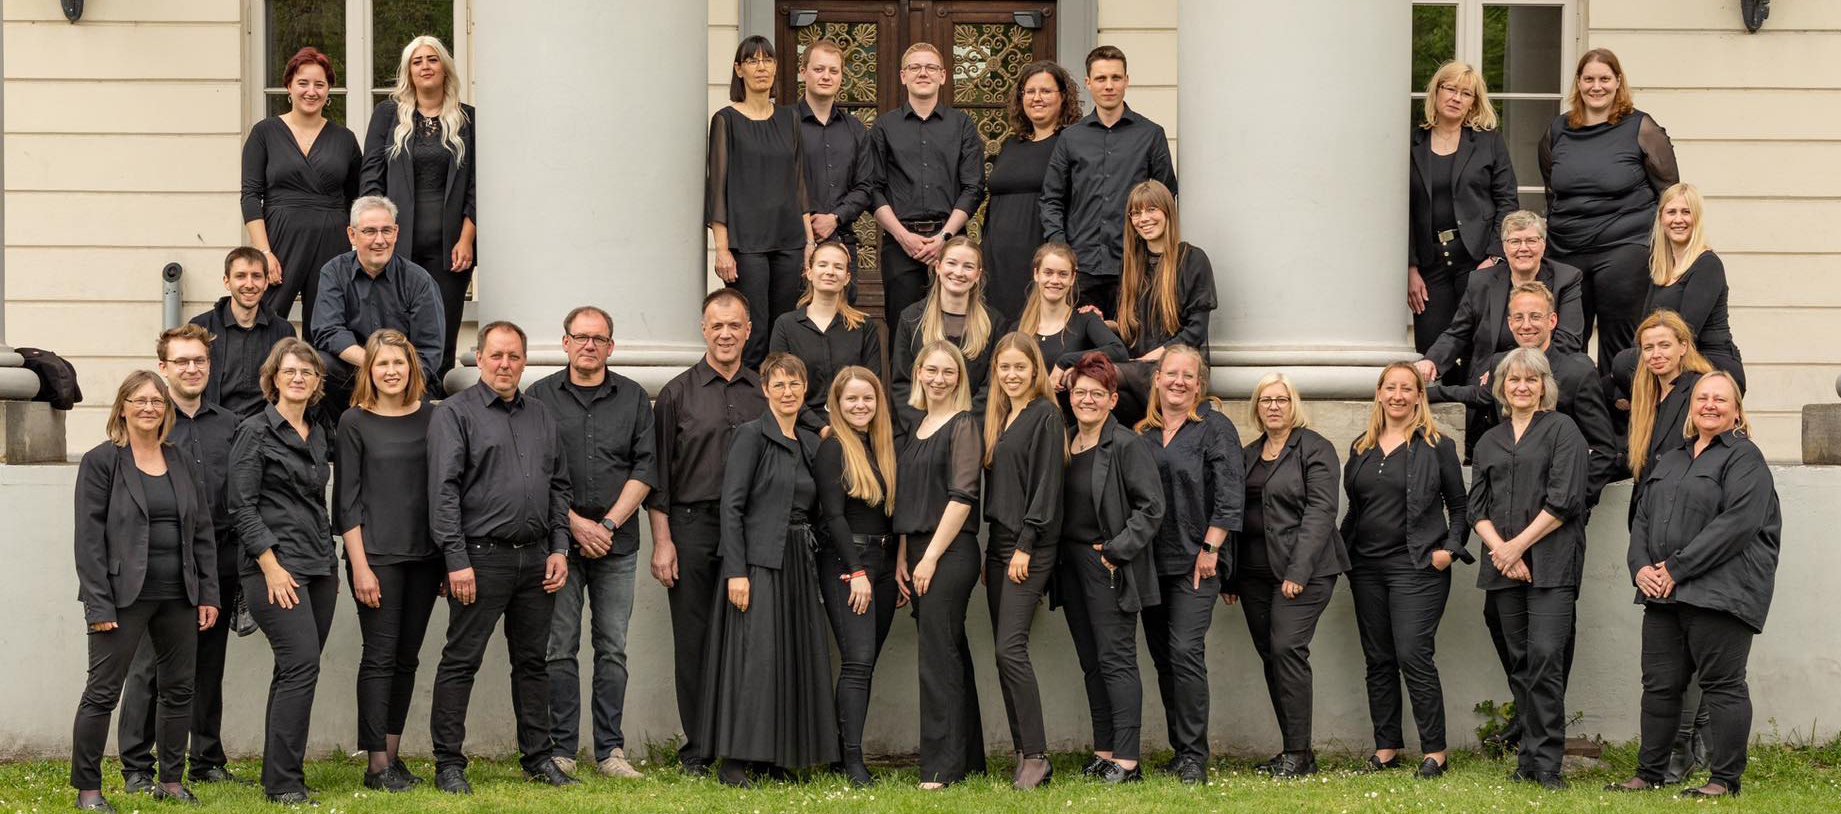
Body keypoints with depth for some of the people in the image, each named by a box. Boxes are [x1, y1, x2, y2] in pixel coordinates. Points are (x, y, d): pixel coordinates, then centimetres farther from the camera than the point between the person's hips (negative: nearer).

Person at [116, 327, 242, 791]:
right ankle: (137, 766, 3)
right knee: (149, 664, -3)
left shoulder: (229, 425, 13)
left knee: (209, 665, 9)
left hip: (218, 559, 4)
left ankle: (208, 760, 18)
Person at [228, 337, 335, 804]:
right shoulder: (255, 433, -3)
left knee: (297, 671, 6)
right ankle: (284, 783, -12)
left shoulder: (319, 436, 17)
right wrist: (272, 566, -15)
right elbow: (243, 507, -8)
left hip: (319, 568, 7)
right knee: (302, 664, -15)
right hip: (276, 568, -7)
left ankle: (279, 776, 12)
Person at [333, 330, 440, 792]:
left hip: (424, 556, 4)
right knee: (380, 655, -4)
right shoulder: (355, 423, -2)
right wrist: (360, 566, -10)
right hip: (376, 555, -4)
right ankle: (377, 765, -1)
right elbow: (347, 500, -4)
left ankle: (392, 755, 14)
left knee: (407, 657, 7)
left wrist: (450, 556, 8)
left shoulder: (432, 417, 7)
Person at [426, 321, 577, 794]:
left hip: (536, 559, 6)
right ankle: (449, 764, 1)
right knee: (461, 661, -3)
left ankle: (537, 757, 19)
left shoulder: (540, 416, 16)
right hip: (482, 556, -6)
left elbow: (559, 486, 18)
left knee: (532, 661, 11)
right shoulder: (455, 413, -3)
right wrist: (457, 560, -15)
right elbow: (444, 490, -9)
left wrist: (559, 548, 7)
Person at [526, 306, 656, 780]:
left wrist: (609, 523, -7)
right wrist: (575, 523, -9)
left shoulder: (633, 398, 10)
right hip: (559, 540, -1)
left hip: (617, 544, 2)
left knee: (612, 648, 3)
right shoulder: (540, 397, 5)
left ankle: (610, 750, 6)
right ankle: (561, 750, 4)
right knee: (560, 648, -1)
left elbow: (646, 467, 4)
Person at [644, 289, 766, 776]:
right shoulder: (677, 394, 7)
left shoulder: (765, 394, 12)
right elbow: (658, 475, 5)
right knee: (693, 641, 1)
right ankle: (697, 750, 7)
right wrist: (662, 541, -3)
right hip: (692, 527, -1)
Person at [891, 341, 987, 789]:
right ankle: (968, 759, 16)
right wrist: (903, 557, 9)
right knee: (950, 655, 11)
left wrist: (931, 557, -15)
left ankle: (942, 767, -8)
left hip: (950, 553, -8)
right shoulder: (916, 425, 16)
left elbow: (962, 496, -13)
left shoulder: (963, 425, -7)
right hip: (918, 552, 8)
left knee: (938, 657, -9)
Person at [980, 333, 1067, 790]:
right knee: (1004, 653, 5)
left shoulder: (1045, 415, -7)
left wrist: (1025, 546, -16)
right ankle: (1023, 752, 7)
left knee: (1011, 648, -15)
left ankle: (1036, 757, -12)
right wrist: (990, 551, 14)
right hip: (999, 543, 8)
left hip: (1031, 546, -8)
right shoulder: (997, 418, 17)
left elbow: (1046, 486, -12)